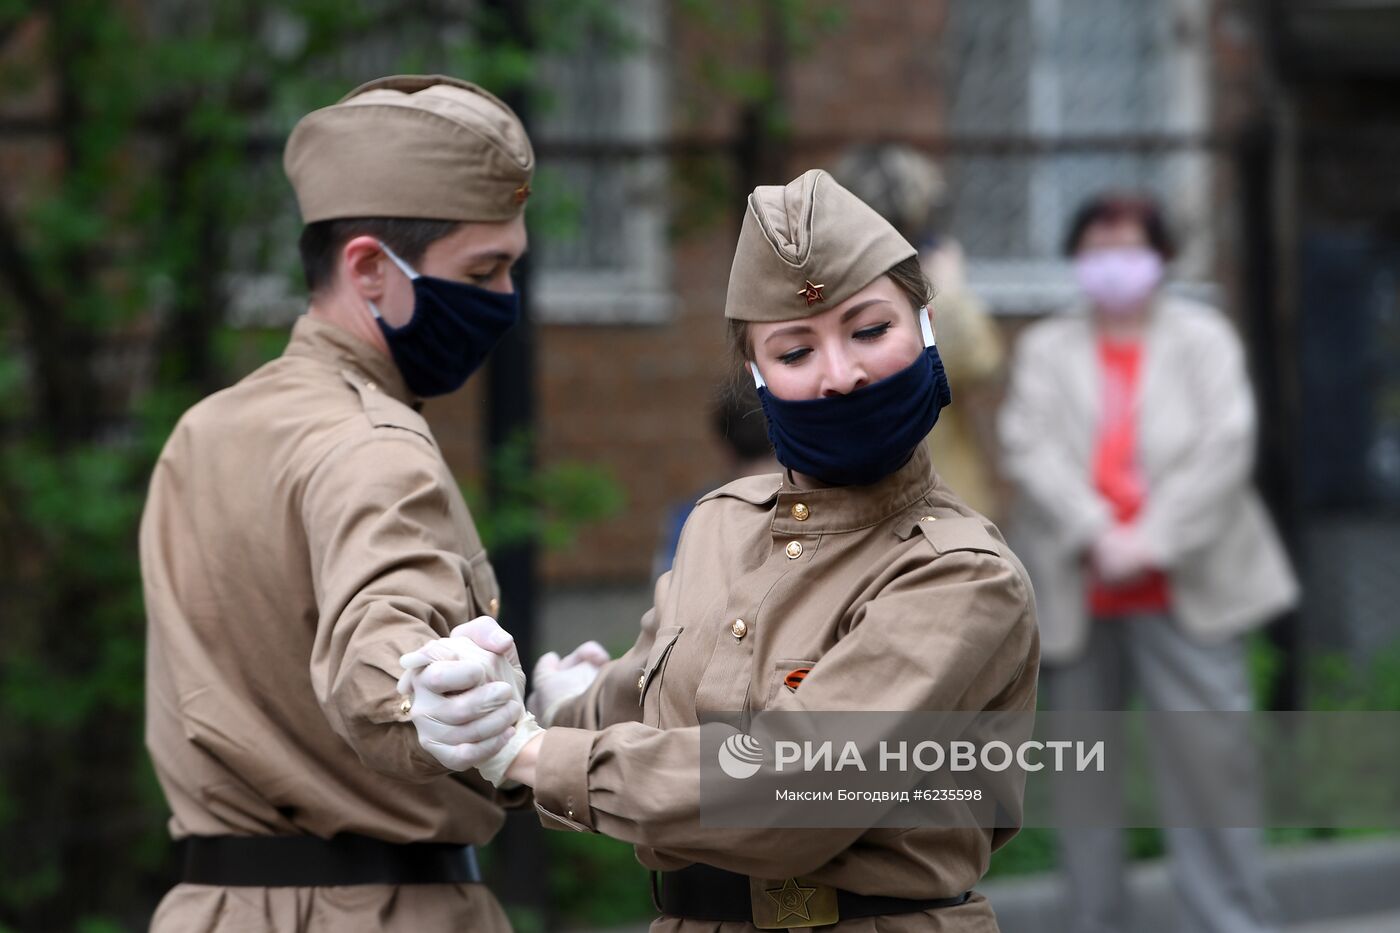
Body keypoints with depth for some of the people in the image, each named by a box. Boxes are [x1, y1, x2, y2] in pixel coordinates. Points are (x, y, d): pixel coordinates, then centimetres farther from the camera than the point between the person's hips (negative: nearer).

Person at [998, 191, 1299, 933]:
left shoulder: (1203, 339, 8)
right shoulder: (1046, 349, 12)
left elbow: (1224, 449, -4)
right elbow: (1030, 448, -3)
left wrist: (1151, 541, -14)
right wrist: (1095, 536, -17)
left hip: (1181, 589, -2)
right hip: (1076, 594, 2)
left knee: (1207, 766, -7)